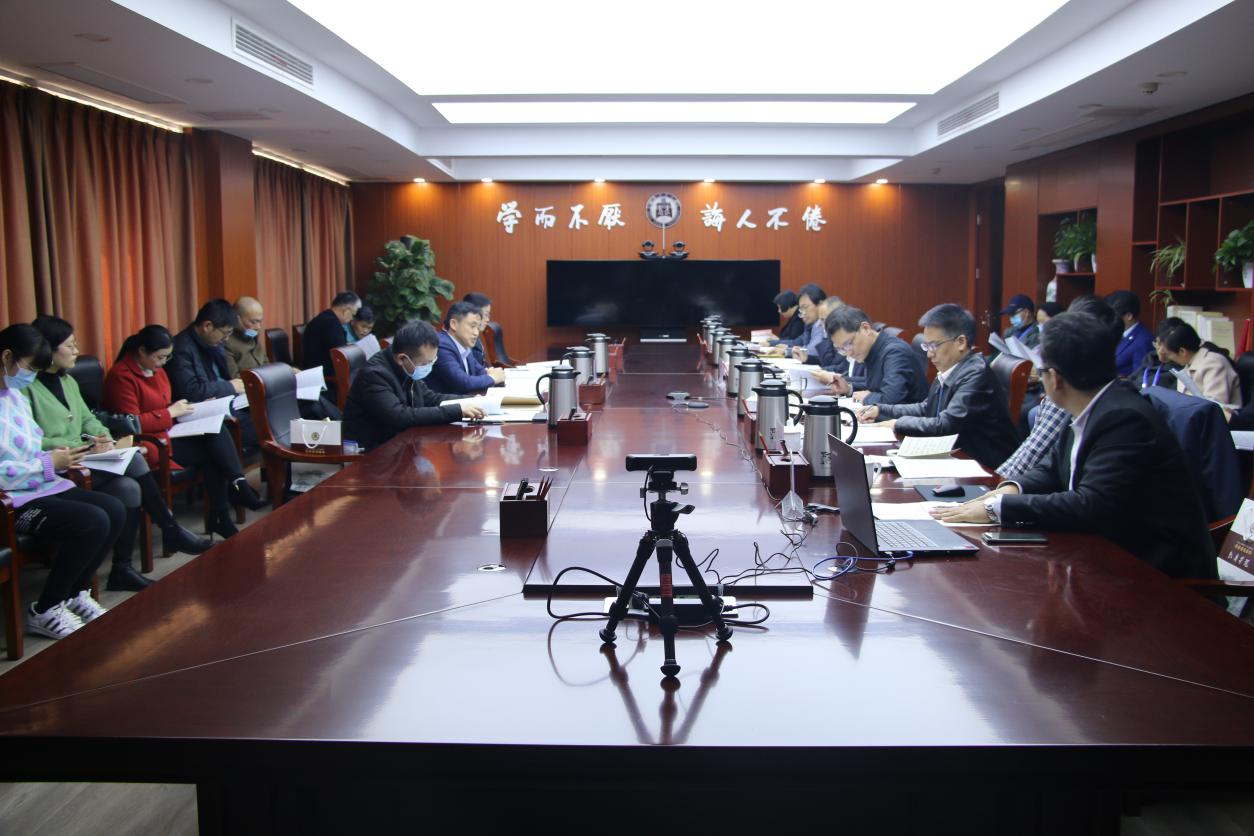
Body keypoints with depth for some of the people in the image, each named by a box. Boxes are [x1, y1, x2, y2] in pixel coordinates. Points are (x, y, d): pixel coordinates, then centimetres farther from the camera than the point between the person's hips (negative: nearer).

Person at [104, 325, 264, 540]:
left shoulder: (156, 369, 15)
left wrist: (187, 409, 6)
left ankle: (237, 484, -26)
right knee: (211, 453, -20)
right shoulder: (121, 376, -13)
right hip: (148, 442, -8)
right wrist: (170, 413, -14)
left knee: (216, 429, -19)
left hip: (168, 432, 8)